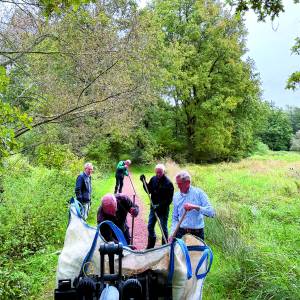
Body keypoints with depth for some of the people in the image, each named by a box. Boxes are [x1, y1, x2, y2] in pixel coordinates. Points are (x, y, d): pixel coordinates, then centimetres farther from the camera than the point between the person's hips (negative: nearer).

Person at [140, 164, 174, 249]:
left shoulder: (168, 183, -17)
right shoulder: (153, 179, -2)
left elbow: (169, 199, -17)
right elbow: (149, 191, 7)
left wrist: (160, 206, -24)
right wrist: (144, 182, -6)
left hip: (163, 209, -5)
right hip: (153, 207, 6)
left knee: (164, 229, 9)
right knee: (150, 227, 15)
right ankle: (150, 246, 33)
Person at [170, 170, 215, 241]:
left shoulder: (199, 193, -5)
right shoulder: (176, 196, 6)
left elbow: (211, 212, -13)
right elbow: (175, 218, 12)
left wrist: (195, 207, -25)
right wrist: (172, 234, 0)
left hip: (197, 234, -3)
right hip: (180, 233, 3)